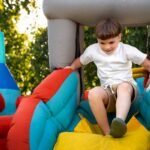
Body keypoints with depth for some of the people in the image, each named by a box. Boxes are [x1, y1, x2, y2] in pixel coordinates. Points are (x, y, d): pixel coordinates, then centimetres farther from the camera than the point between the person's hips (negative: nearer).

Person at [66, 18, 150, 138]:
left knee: (123, 87, -41)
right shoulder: (93, 50, 6)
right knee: (93, 93, -35)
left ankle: (120, 122, -69)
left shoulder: (127, 50, -1)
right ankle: (108, 133, -35)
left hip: (127, 87, -2)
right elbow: (79, 61, 23)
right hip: (108, 91, 2)